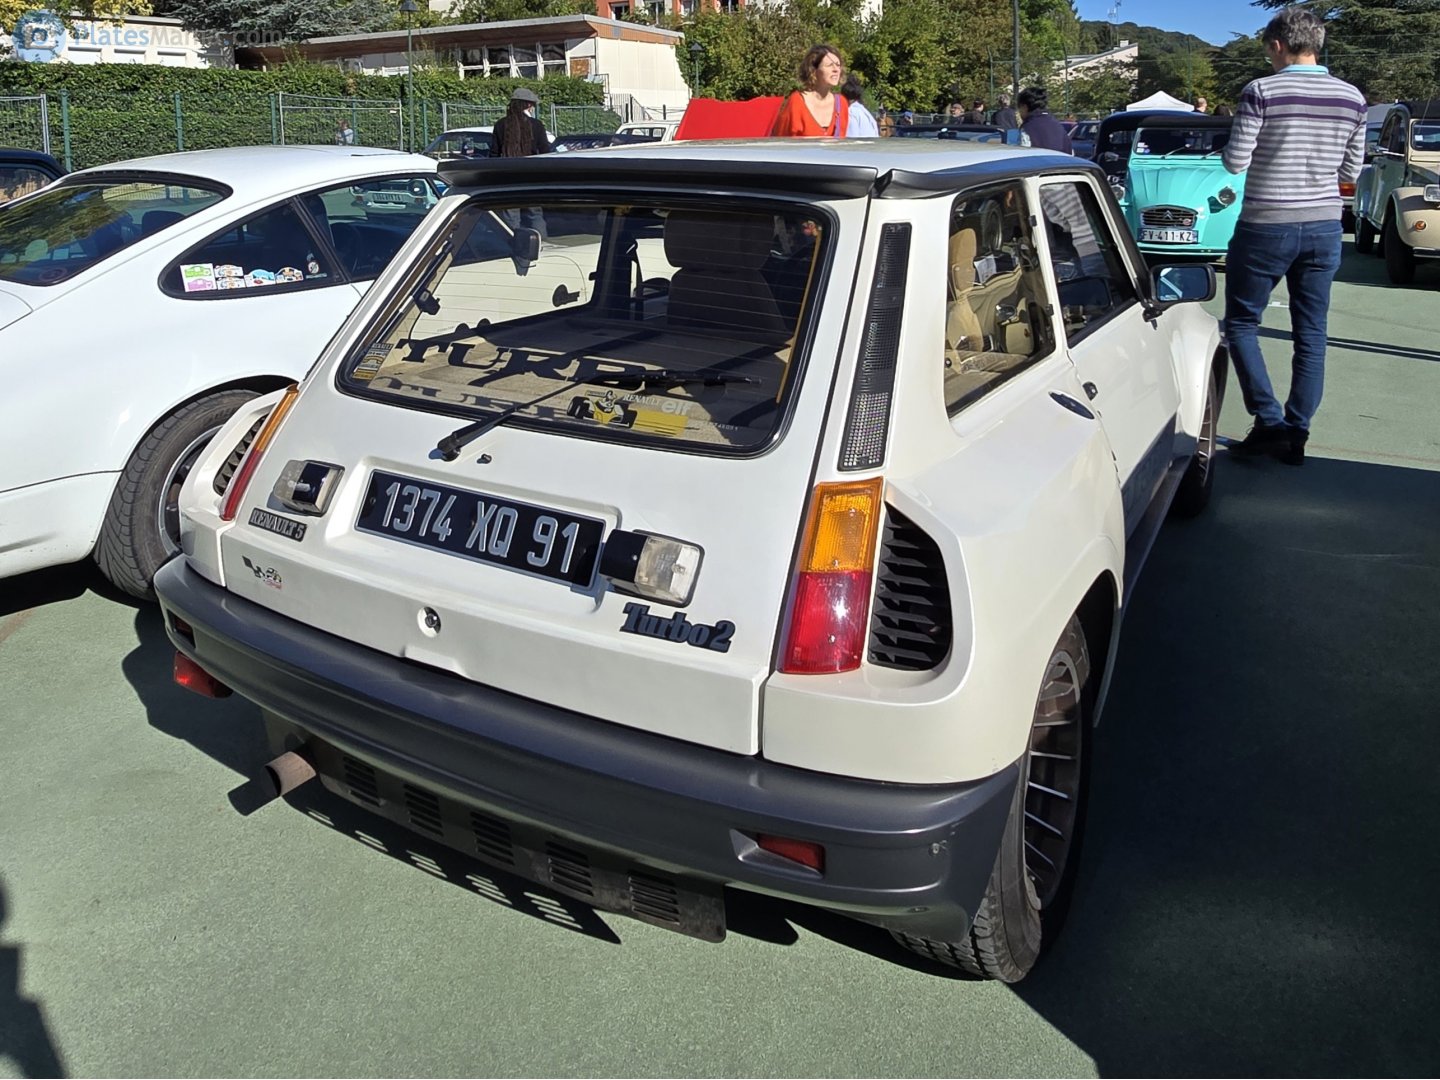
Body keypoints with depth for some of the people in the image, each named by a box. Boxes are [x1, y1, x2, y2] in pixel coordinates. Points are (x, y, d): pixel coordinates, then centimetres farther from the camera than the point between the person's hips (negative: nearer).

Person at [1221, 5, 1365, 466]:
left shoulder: (1261, 91, -11)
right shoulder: (1352, 98, 5)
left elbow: (1235, 162, -10)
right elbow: (1350, 173, 10)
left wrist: (1231, 143, 11)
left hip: (1266, 228, -5)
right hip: (1324, 228, 5)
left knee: (1241, 323, 9)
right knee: (1311, 333, 9)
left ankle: (1270, 423, -2)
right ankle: (1296, 434, 12)